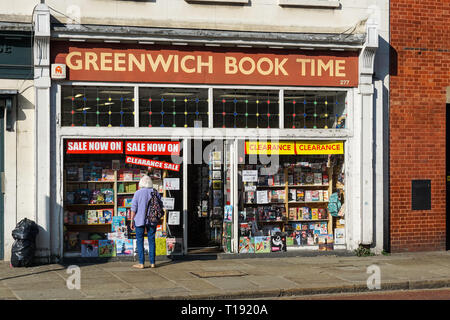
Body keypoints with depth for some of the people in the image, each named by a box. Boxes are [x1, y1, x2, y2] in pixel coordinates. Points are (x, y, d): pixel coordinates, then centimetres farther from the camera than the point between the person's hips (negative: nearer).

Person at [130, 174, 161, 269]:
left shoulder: (138, 193, -8)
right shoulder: (156, 193, 2)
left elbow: (133, 208, -7)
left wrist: (132, 221, -1)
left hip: (140, 220, -3)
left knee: (139, 241, 3)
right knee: (151, 240, 10)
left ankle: (141, 263, 1)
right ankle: (152, 262, 9)